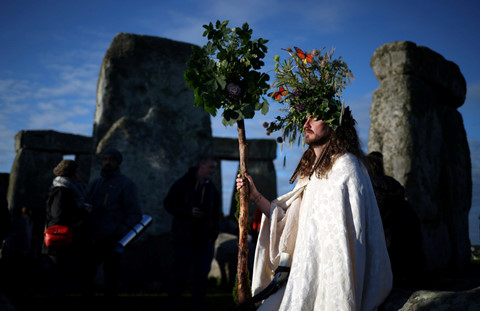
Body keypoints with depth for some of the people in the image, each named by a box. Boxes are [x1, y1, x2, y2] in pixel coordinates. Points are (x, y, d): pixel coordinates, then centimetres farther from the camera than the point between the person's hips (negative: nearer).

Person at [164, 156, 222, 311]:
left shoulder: (212, 189, 13)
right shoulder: (182, 184, 0)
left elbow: (216, 215, 17)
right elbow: (168, 203, -2)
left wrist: (213, 235, 5)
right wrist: (188, 212, -15)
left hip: (204, 241, 4)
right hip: (183, 240, -4)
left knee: (201, 277, 5)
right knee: (179, 275, 0)